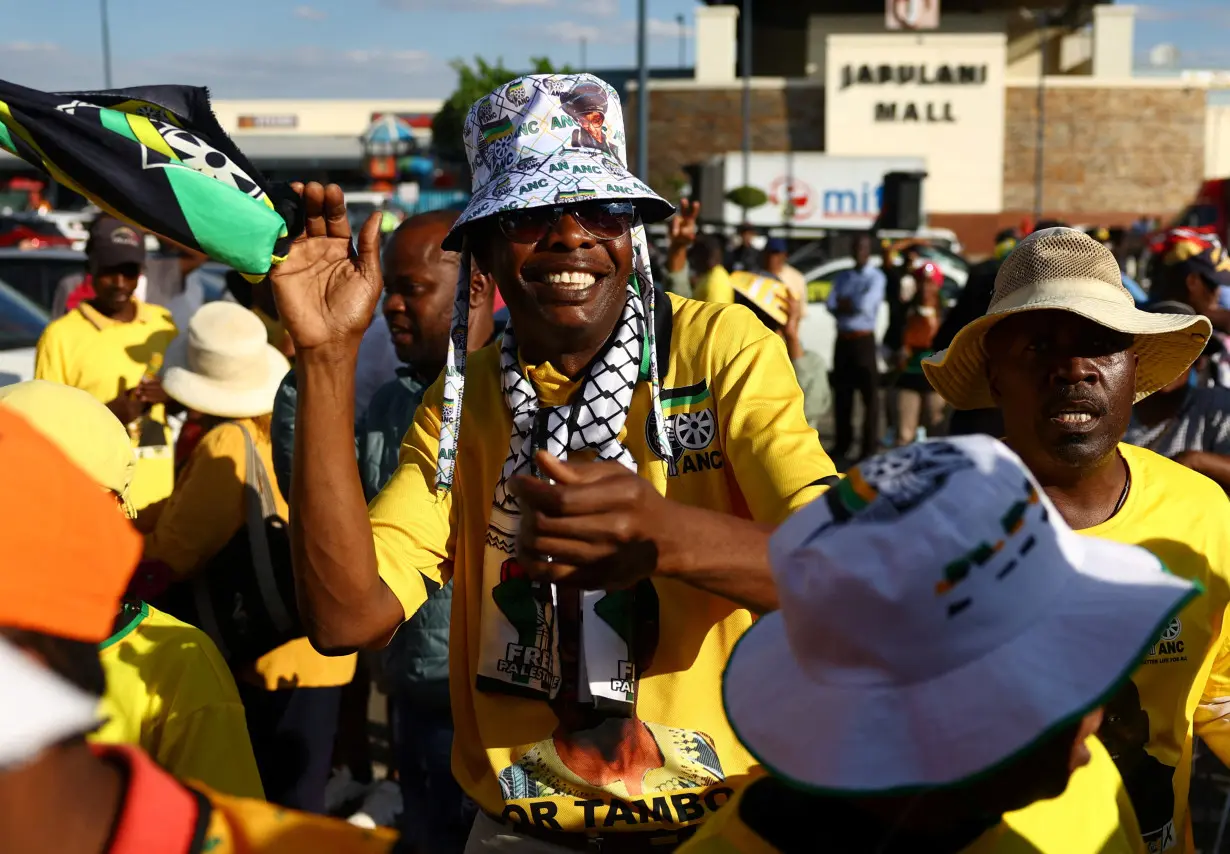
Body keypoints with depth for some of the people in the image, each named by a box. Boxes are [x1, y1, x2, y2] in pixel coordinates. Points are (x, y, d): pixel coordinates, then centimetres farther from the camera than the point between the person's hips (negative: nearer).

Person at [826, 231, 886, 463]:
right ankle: (842, 444, 18)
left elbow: (866, 304, -16)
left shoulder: (876, 277, -1)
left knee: (869, 393, -5)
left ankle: (870, 446, -3)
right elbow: (831, 304, 3)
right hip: (842, 339, 5)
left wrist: (844, 302, -1)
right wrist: (853, 305, -11)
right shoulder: (843, 276, 15)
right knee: (842, 393, 9)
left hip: (863, 339, -5)